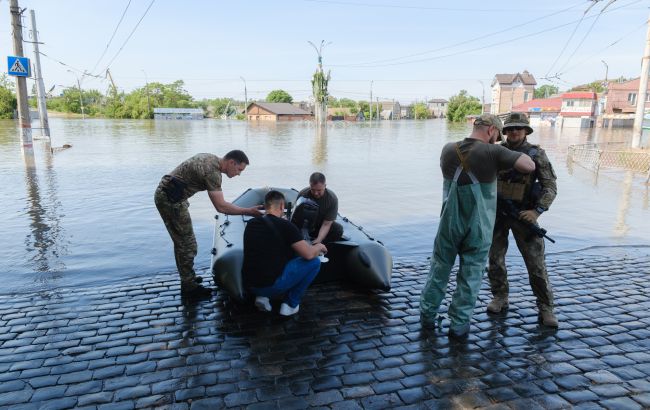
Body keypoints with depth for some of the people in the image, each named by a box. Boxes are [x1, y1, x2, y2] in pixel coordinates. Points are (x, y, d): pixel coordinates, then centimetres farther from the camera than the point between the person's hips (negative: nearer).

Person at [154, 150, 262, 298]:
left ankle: (188, 278, 32)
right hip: (170, 200, -10)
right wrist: (248, 211, -22)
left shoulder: (211, 158, 8)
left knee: (182, 242, 19)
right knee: (188, 245, -3)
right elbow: (221, 206, -26)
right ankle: (189, 286, 7)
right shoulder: (212, 172, -23)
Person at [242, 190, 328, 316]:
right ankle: (290, 304, 7)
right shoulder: (285, 226, -10)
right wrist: (319, 246, 10)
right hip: (271, 285, -7)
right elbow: (309, 254, -13)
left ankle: (262, 297, 16)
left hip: (249, 285, 7)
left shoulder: (251, 224, 9)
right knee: (314, 262, 3)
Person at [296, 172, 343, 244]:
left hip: (321, 227, 1)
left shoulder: (332, 198, -21)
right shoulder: (303, 195, -20)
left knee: (338, 229, -28)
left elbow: (326, 224, -23)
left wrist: (318, 240, -39)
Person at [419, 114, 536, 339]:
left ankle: (427, 315, 27)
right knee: (470, 276, 10)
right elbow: (530, 166, -17)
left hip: (449, 224, 4)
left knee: (439, 269, 17)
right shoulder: (492, 153, -16)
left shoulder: (448, 150, -1)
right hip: (478, 229, -3)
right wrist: (517, 153, 4)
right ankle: (459, 324, 17)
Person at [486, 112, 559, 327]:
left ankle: (545, 308, 12)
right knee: (495, 258, 6)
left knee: (536, 262, -1)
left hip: (523, 214, -2)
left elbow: (550, 188, -9)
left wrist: (537, 211, -22)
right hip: (496, 212, 2)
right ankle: (500, 299, 23)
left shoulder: (536, 154, -7)